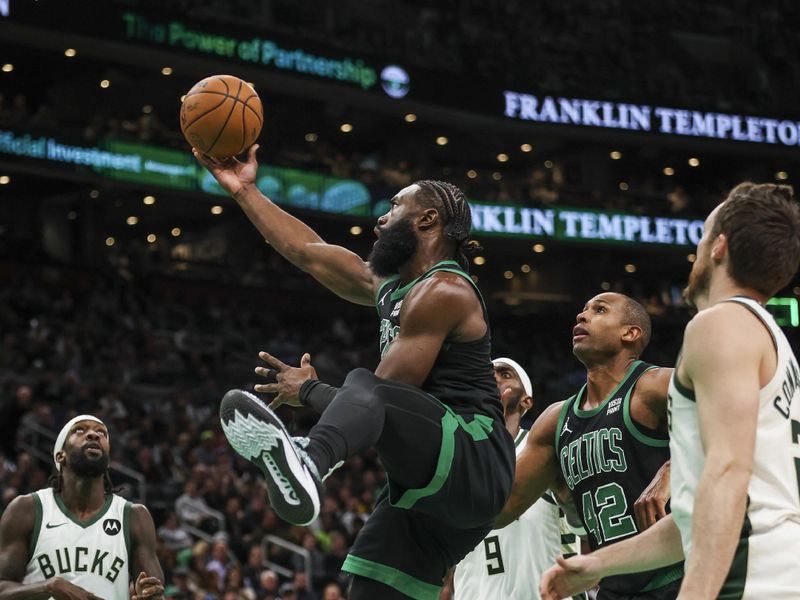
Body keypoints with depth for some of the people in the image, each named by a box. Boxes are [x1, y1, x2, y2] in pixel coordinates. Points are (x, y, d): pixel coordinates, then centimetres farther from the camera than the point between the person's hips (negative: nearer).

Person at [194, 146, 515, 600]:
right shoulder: (392, 286, 22)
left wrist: (310, 391, 2)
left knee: (365, 387, -34)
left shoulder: (443, 291, -7)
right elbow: (306, 250, 30)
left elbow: (386, 392, -13)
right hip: (427, 492, 10)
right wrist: (244, 191, 31)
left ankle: (308, 462, -69)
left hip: (474, 466, -10)